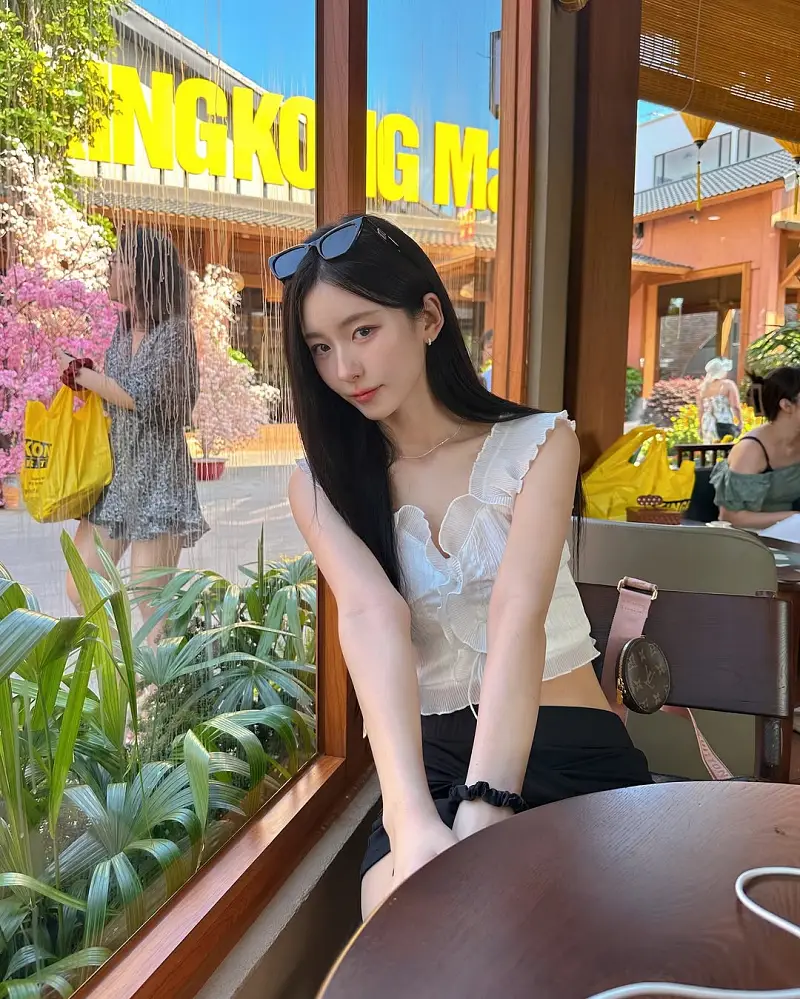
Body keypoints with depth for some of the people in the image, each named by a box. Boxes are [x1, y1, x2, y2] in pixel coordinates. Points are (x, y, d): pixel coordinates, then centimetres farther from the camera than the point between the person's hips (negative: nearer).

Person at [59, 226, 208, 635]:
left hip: (155, 478, -7)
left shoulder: (174, 332, -10)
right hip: (111, 471, 8)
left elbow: (137, 396, -18)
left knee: (150, 603, -1)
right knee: (80, 591, 7)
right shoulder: (123, 328, 12)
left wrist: (78, 372, -6)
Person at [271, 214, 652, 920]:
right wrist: (412, 820, -33)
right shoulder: (321, 489, 1)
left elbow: (518, 616, -19)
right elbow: (374, 619, -19)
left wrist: (484, 814, -31)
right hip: (429, 757, 1)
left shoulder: (539, 444, -3)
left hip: (565, 748, 0)